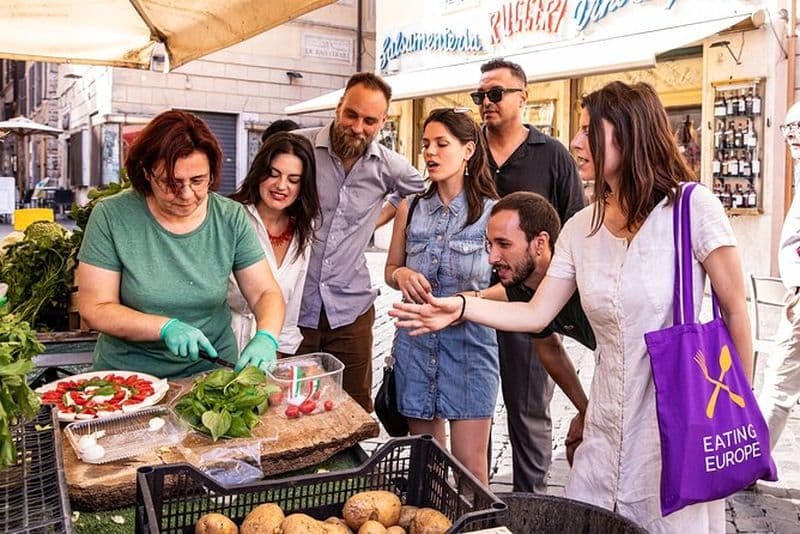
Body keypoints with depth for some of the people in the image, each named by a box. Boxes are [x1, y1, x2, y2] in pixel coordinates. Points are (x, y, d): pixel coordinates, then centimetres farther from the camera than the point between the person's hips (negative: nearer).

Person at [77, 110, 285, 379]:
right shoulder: (110, 216, -8)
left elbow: (266, 293, 1)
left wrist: (266, 337, -20)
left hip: (213, 370, 2)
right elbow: (94, 308, -6)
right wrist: (166, 328, -20)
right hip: (128, 372, -1)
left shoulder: (232, 218, -3)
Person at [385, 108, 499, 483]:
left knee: (470, 465, -1)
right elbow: (390, 268, 17)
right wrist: (401, 275, -6)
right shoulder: (411, 208, 8)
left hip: (470, 339, -3)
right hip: (415, 339, 4)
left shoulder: (491, 211, -3)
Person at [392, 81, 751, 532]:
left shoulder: (692, 207, -12)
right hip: (607, 433, 5)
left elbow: (736, 312, -7)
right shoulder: (581, 228, 4)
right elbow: (537, 313, 3)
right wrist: (461, 307, -9)